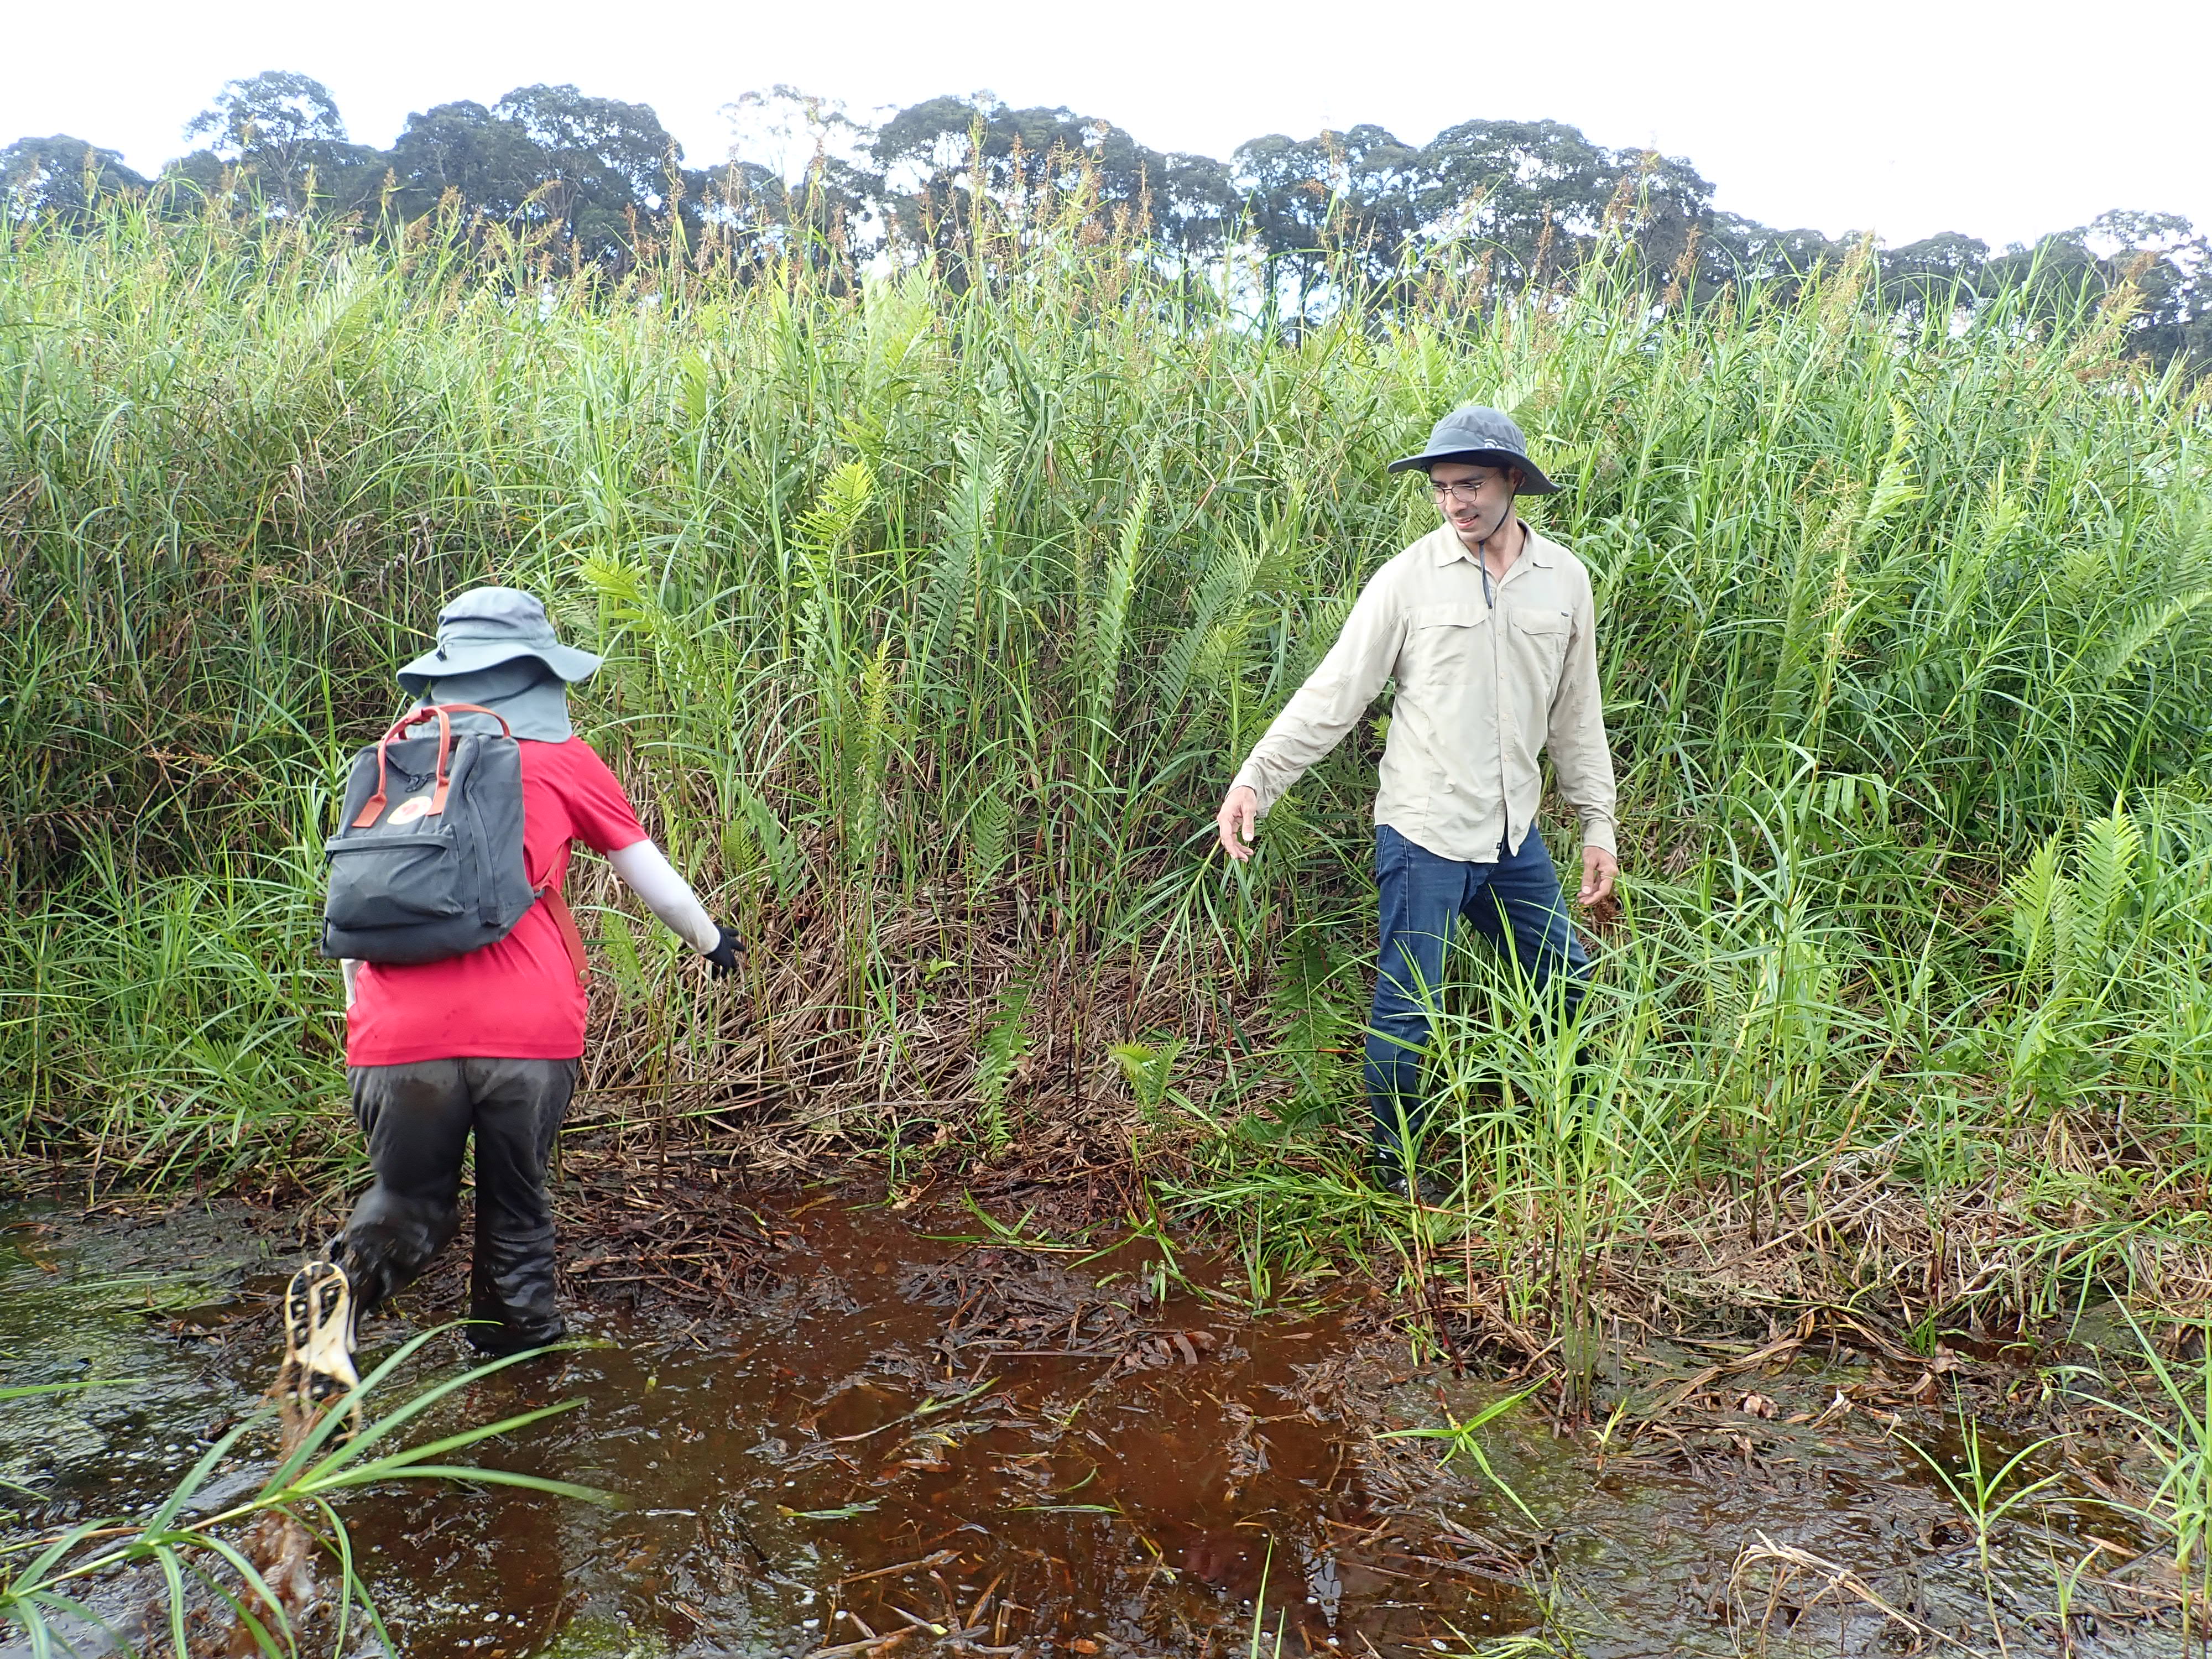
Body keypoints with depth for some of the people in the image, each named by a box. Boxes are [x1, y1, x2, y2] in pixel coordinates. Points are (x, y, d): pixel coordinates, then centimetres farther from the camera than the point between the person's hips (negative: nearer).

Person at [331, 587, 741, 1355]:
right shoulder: (560, 758, 8)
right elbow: (650, 875, 16)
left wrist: (357, 1009, 27)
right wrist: (709, 938, 32)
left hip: (399, 1033, 2)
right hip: (526, 1032, -2)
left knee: (410, 1202, 18)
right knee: (515, 1205, 18)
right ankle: (518, 1337, 25)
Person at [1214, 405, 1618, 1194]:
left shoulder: (1565, 579, 3)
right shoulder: (1410, 577, -9)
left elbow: (1576, 715, 11)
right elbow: (1333, 692, -10)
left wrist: (1599, 826, 11)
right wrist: (1255, 778, -20)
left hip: (1514, 834, 5)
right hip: (1423, 834, -4)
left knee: (1568, 984, 15)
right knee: (1406, 1011, 1)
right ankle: (1391, 1165, 23)